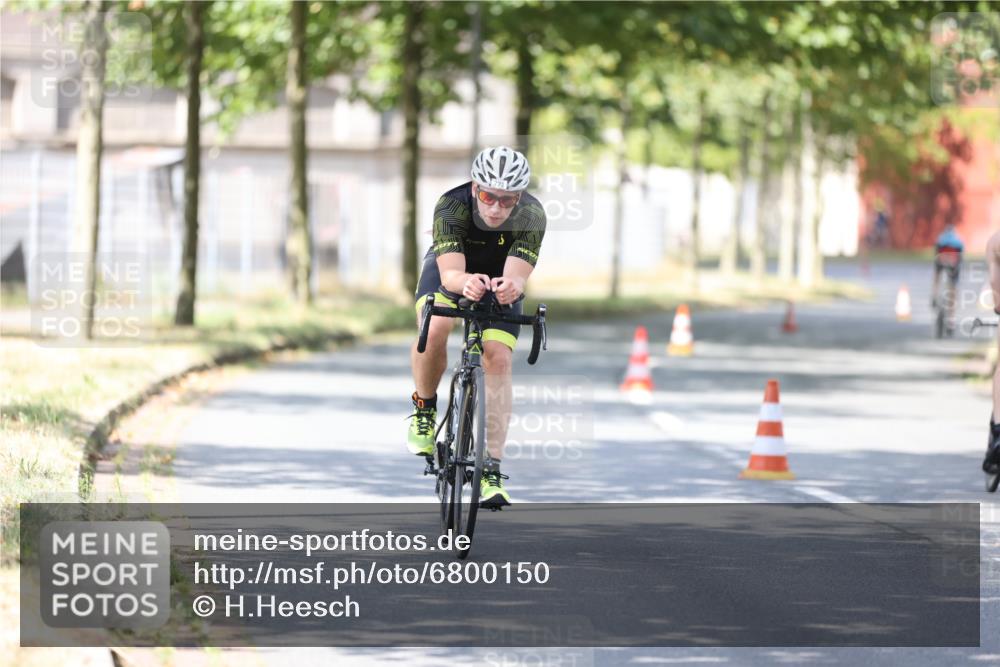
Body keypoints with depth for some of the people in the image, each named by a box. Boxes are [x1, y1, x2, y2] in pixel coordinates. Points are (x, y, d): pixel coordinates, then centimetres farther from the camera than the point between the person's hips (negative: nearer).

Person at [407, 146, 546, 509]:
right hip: (451, 268, -1)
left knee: (498, 358, -16)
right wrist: (466, 282, -66)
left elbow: (518, 275, -41)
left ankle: (491, 469, -12)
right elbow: (450, 273, -43)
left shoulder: (532, 216, -33)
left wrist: (511, 286, -65)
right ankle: (424, 409, -2)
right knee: (434, 330, -30)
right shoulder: (451, 206, -35)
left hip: (500, 279, 1)